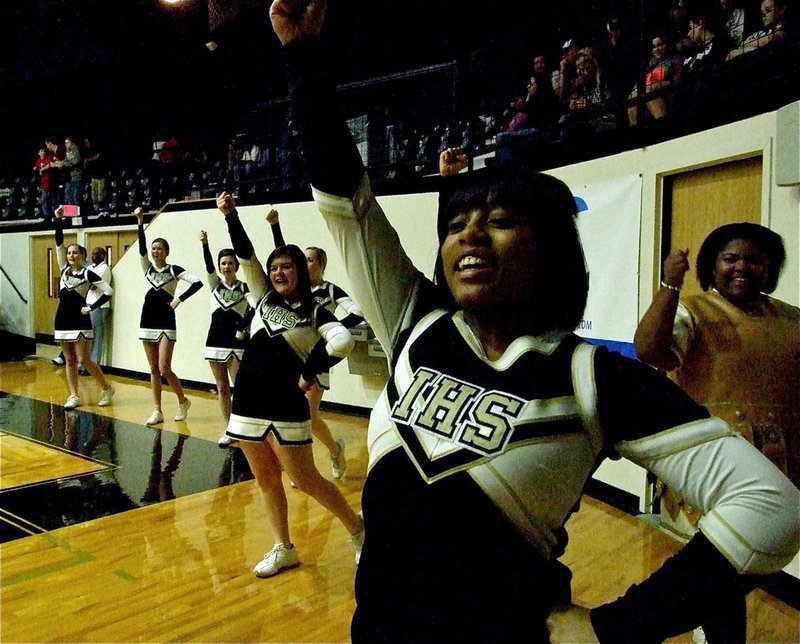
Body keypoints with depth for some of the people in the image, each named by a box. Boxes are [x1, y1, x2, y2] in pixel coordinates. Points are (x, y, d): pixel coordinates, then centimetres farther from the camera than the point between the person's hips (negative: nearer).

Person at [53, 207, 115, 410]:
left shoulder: (88, 273, -6)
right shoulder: (65, 269, 8)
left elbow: (108, 291, -10)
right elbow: (59, 243, 3)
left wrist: (91, 307, -10)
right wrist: (58, 220, -4)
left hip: (80, 321, -6)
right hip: (62, 319, 6)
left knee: (84, 360, -7)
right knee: (69, 361, 7)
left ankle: (107, 389, 8)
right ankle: (74, 397, 12)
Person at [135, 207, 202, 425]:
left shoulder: (174, 270, -3)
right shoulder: (148, 268, 9)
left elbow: (197, 282, -14)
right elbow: (142, 247, -6)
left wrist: (179, 299, -15)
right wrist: (140, 223, -16)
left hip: (166, 323, -5)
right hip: (148, 321, 5)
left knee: (164, 369, -9)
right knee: (154, 370, 7)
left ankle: (183, 401, 13)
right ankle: (157, 411, 11)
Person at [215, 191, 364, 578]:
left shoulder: (314, 313, -5)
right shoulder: (264, 298, 10)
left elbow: (343, 341, -24)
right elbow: (245, 256, 1)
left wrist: (311, 371, -16)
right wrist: (231, 217, -10)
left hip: (287, 408, -5)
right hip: (247, 404, 6)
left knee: (306, 481, 2)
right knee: (266, 481, 13)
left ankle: (358, 528, 22)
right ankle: (283, 549, 29)